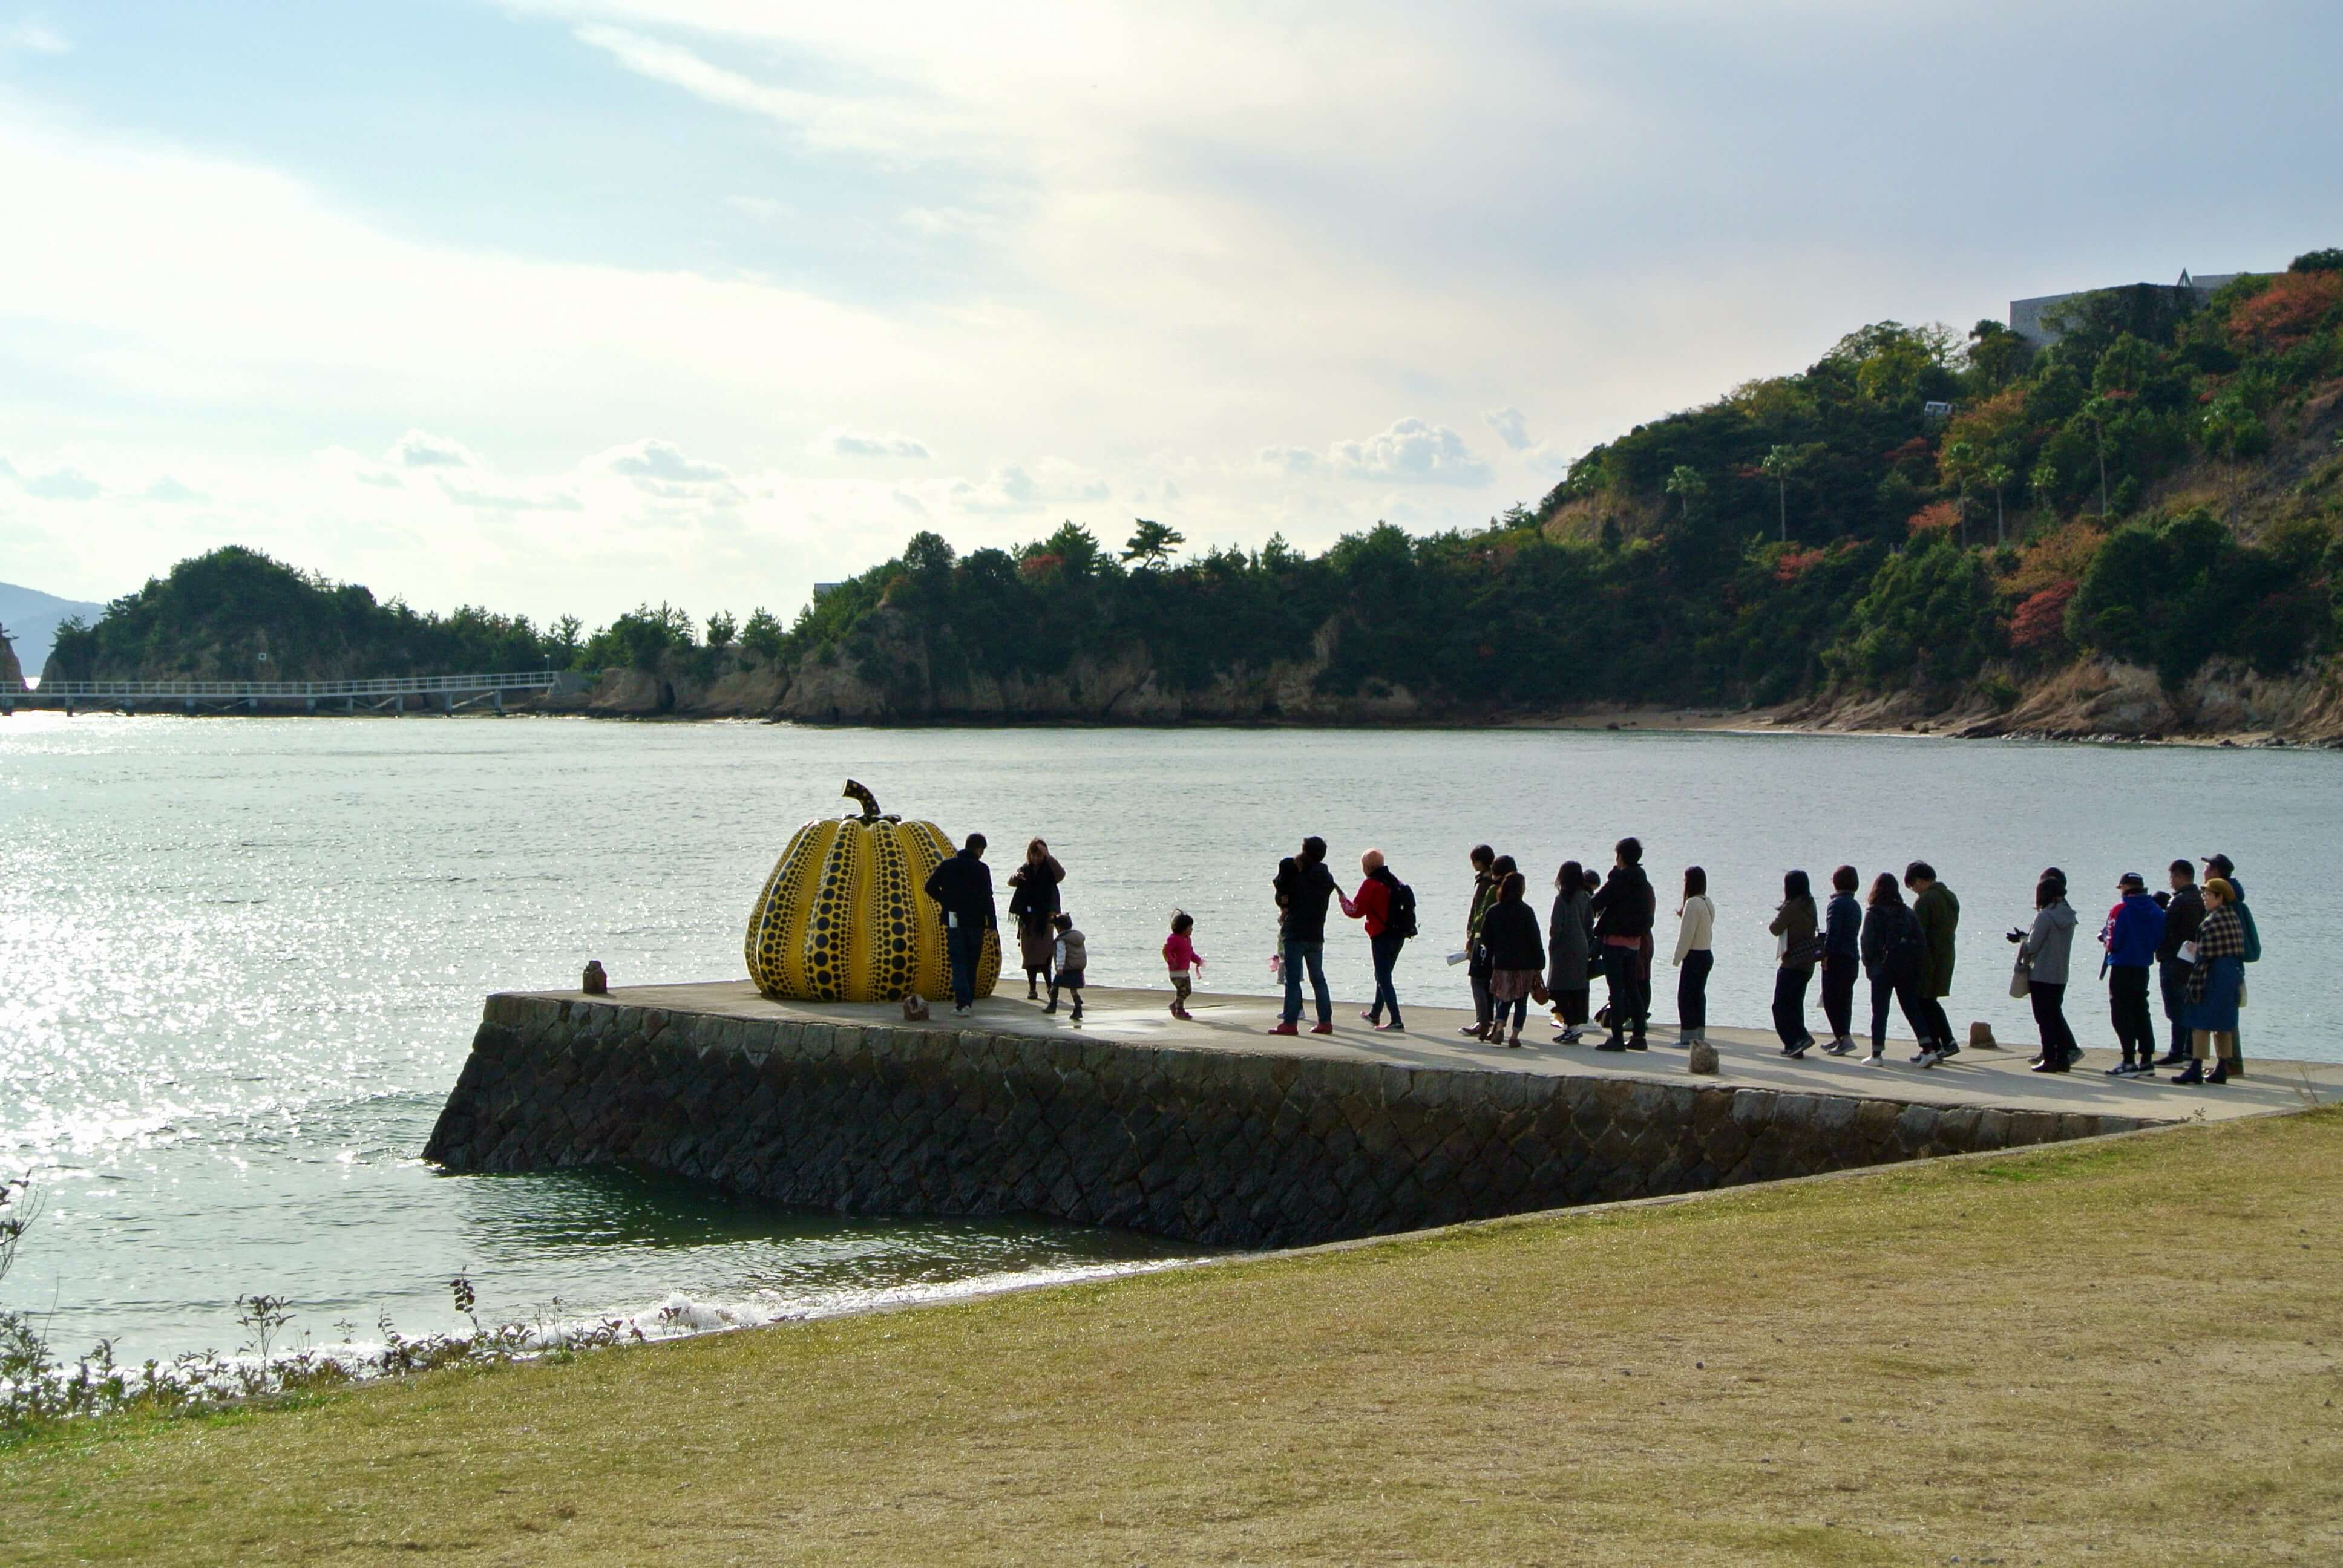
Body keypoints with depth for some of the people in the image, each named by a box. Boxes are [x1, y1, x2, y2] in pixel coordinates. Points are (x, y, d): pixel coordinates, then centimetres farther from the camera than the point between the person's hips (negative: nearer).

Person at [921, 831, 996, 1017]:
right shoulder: (981, 869, -7)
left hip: (953, 920, 1)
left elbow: (930, 887, 1)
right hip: (975, 922, -1)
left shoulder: (947, 865, 2)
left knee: (958, 962, -1)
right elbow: (987, 897, -10)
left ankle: (962, 1003, -15)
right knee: (972, 962, 14)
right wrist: (992, 923, -6)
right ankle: (968, 1000, 20)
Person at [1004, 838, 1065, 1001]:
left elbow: (1060, 875, -21)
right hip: (1027, 917, 4)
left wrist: (1048, 857, -28)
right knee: (1029, 955, 4)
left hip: (1045, 916, -4)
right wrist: (1015, 876, -27)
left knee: (1045, 954, -13)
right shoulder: (1025, 870, 8)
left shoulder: (1049, 870, -1)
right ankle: (1032, 989, 9)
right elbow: (1011, 882, -4)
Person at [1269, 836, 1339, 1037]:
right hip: (1317, 936, 6)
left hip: (1296, 935, -6)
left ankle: (1290, 1022, -8)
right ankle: (1325, 1021, 11)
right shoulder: (1327, 879, 7)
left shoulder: (1298, 877, -11)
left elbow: (1282, 899, -7)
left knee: (1293, 980, -5)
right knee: (1318, 979, 13)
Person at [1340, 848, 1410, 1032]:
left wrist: (1344, 901, 8)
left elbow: (1357, 911, -10)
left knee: (1384, 979, -6)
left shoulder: (1370, 884, -11)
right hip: (1400, 936, 8)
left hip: (1381, 937, -8)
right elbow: (1409, 906, 15)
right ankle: (1375, 1015, 39)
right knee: (1383, 976, 23)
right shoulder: (1395, 882, 10)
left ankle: (1396, 1022, -15)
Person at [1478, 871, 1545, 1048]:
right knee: (1521, 1002, 6)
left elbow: (1485, 938, 5)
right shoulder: (1526, 911, -7)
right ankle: (1515, 1035, 1)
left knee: (1504, 999, 15)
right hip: (1524, 965, -2)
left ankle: (1499, 1026, -7)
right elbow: (1536, 941, -6)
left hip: (1501, 964, 2)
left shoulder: (1493, 911, 1)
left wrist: (1493, 959, 15)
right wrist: (1539, 966, 0)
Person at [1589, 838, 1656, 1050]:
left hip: (1615, 939, -7)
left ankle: (1617, 1038, -8)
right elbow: (1648, 913, 16)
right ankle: (1638, 1036, 14)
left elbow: (1596, 903, -15)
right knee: (1632, 989, 14)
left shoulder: (1619, 880, -15)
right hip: (1635, 940, 8)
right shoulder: (1642, 881, 9)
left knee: (1617, 990, -6)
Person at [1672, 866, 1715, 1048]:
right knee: (1698, 995, 13)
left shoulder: (1693, 903, -17)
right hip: (1707, 954, 9)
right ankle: (1699, 1035, 15)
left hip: (1694, 956, -9)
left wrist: (1678, 958, -12)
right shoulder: (1707, 903, 10)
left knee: (1685, 996, -4)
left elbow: (1687, 934, -18)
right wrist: (1684, 916, 11)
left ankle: (1688, 1036, -5)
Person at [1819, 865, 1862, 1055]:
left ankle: (1844, 1037, -15)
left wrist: (1826, 954, -17)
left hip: (1837, 959, -9)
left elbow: (1832, 932, -19)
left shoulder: (1837, 904, -12)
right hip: (1853, 959, 9)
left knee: (1831, 1000, -6)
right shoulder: (1855, 905, 16)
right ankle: (1840, 1038, 18)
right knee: (1845, 999, 14)